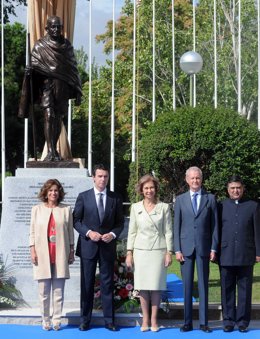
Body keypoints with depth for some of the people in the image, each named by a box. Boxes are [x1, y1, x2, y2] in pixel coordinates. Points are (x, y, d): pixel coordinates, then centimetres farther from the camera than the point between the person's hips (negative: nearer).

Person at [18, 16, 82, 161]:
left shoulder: (67, 45, 10)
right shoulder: (40, 45, 4)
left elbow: (73, 68, 12)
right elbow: (34, 65, 5)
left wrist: (77, 91, 8)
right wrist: (29, 70, -21)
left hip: (63, 87, 2)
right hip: (47, 84, -2)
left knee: (58, 118, 5)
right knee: (49, 116, -13)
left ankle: (54, 150, 16)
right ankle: (50, 151, -17)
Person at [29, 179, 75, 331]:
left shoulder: (66, 209, 7)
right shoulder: (37, 209, 8)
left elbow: (70, 232, 8)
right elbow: (32, 232, 7)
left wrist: (72, 251, 5)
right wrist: (32, 250, -2)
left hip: (60, 254, 0)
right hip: (42, 255, 0)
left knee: (59, 290, 1)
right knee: (44, 291, 1)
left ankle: (57, 320, 7)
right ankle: (45, 321, 10)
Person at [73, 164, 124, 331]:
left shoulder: (115, 198, 5)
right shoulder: (83, 197, 2)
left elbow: (120, 222, 8)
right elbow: (76, 220, 2)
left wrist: (113, 234, -10)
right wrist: (88, 232, -12)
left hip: (108, 246, 1)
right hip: (88, 246, -1)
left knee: (108, 284, 4)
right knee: (87, 284, 5)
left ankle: (109, 320, 10)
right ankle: (85, 320, 12)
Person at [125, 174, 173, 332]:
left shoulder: (164, 207, 3)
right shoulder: (136, 207, 8)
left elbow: (168, 232, 2)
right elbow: (132, 232, 8)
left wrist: (169, 252, -4)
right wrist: (129, 252, 3)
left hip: (158, 251, -1)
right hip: (140, 251, 2)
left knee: (156, 286, -1)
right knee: (143, 286, 2)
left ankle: (154, 320, 8)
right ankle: (145, 320, 10)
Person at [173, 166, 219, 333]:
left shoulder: (210, 198, 5)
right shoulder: (180, 200, 7)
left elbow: (215, 225, 4)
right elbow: (177, 226, 5)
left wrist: (214, 248, -2)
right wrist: (177, 249, -2)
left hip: (203, 247, 0)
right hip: (186, 247, 1)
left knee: (203, 285, 3)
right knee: (187, 285, 3)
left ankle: (203, 322, 8)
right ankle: (188, 322, 8)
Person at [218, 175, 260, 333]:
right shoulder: (221, 206, 8)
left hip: (246, 256, 0)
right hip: (226, 256, 0)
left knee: (245, 290, 3)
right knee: (227, 290, 3)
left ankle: (243, 322, 10)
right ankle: (228, 321, 10)